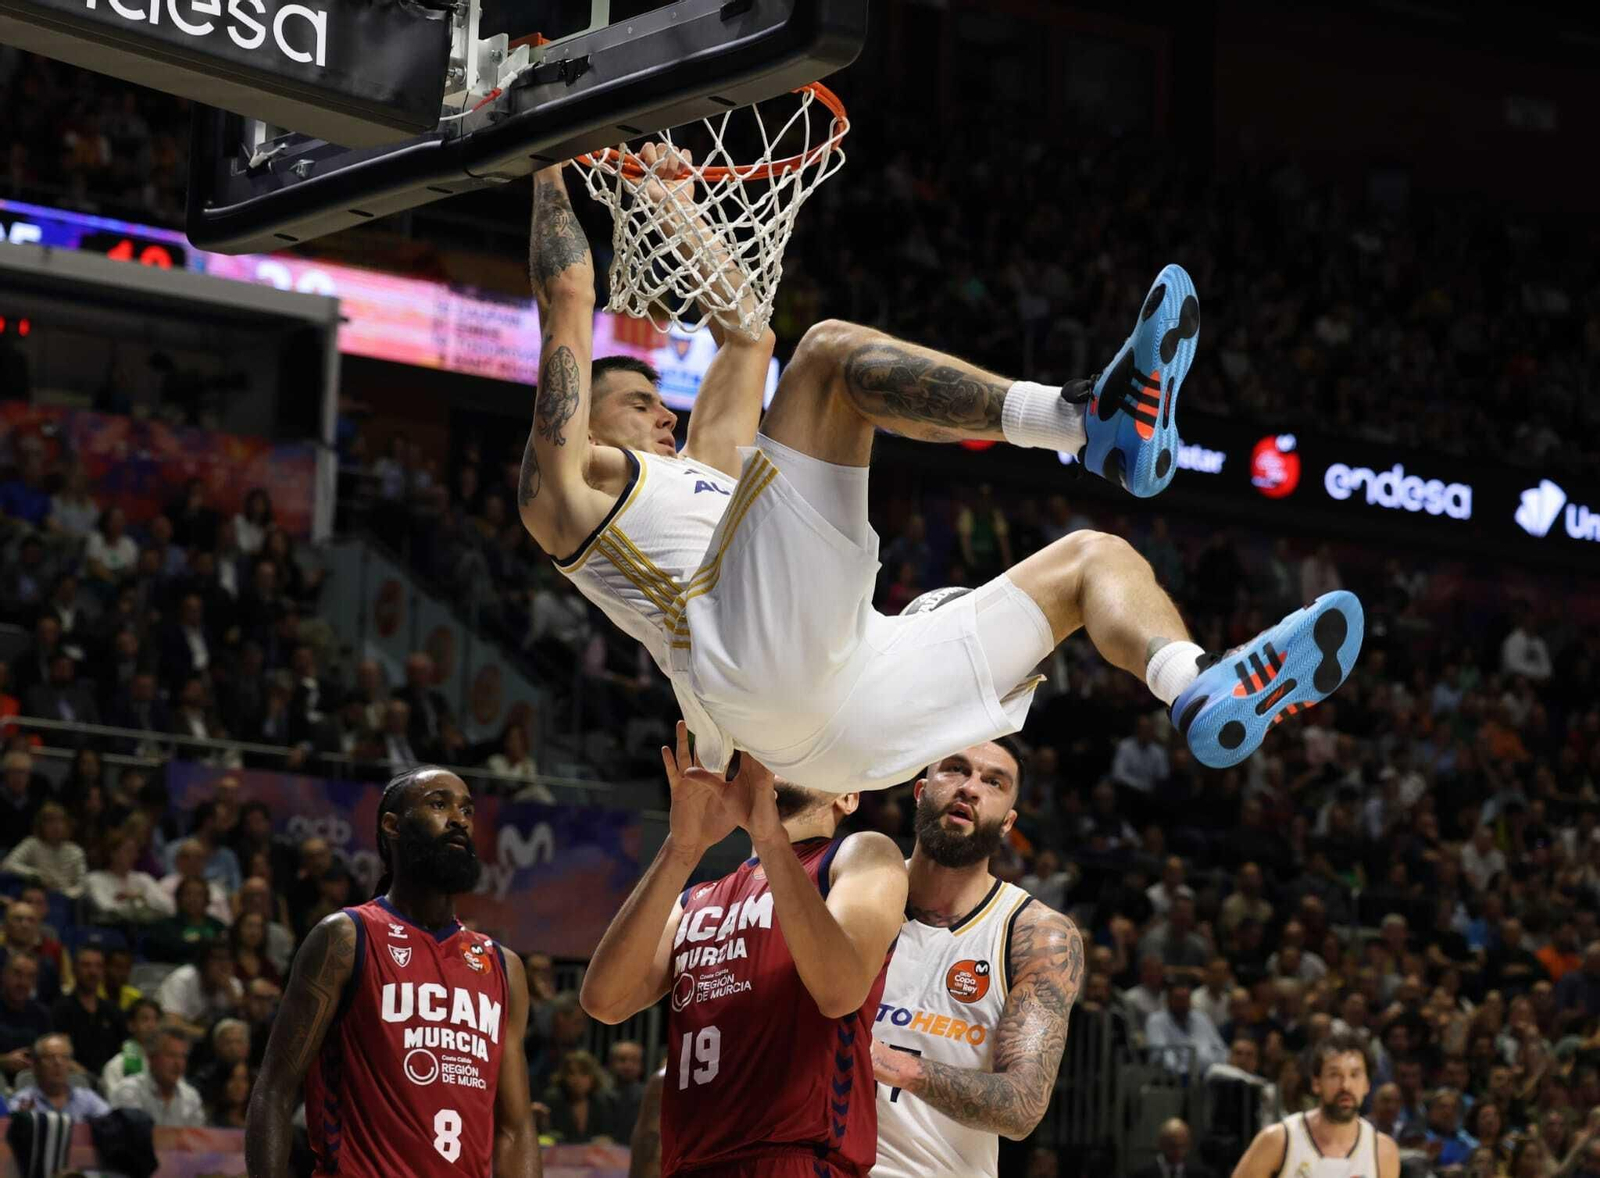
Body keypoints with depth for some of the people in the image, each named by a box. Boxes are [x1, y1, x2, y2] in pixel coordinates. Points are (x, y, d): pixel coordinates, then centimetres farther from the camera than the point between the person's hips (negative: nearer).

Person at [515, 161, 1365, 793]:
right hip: (762, 664, -9)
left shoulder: (697, 473, 43)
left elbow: (745, 331, 48)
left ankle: (1201, 690, -20)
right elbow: (568, 303, 15)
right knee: (831, 351, -12)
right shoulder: (567, 482, 20)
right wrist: (552, 168, 23)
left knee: (1091, 557, 14)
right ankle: (1088, 418, -32)